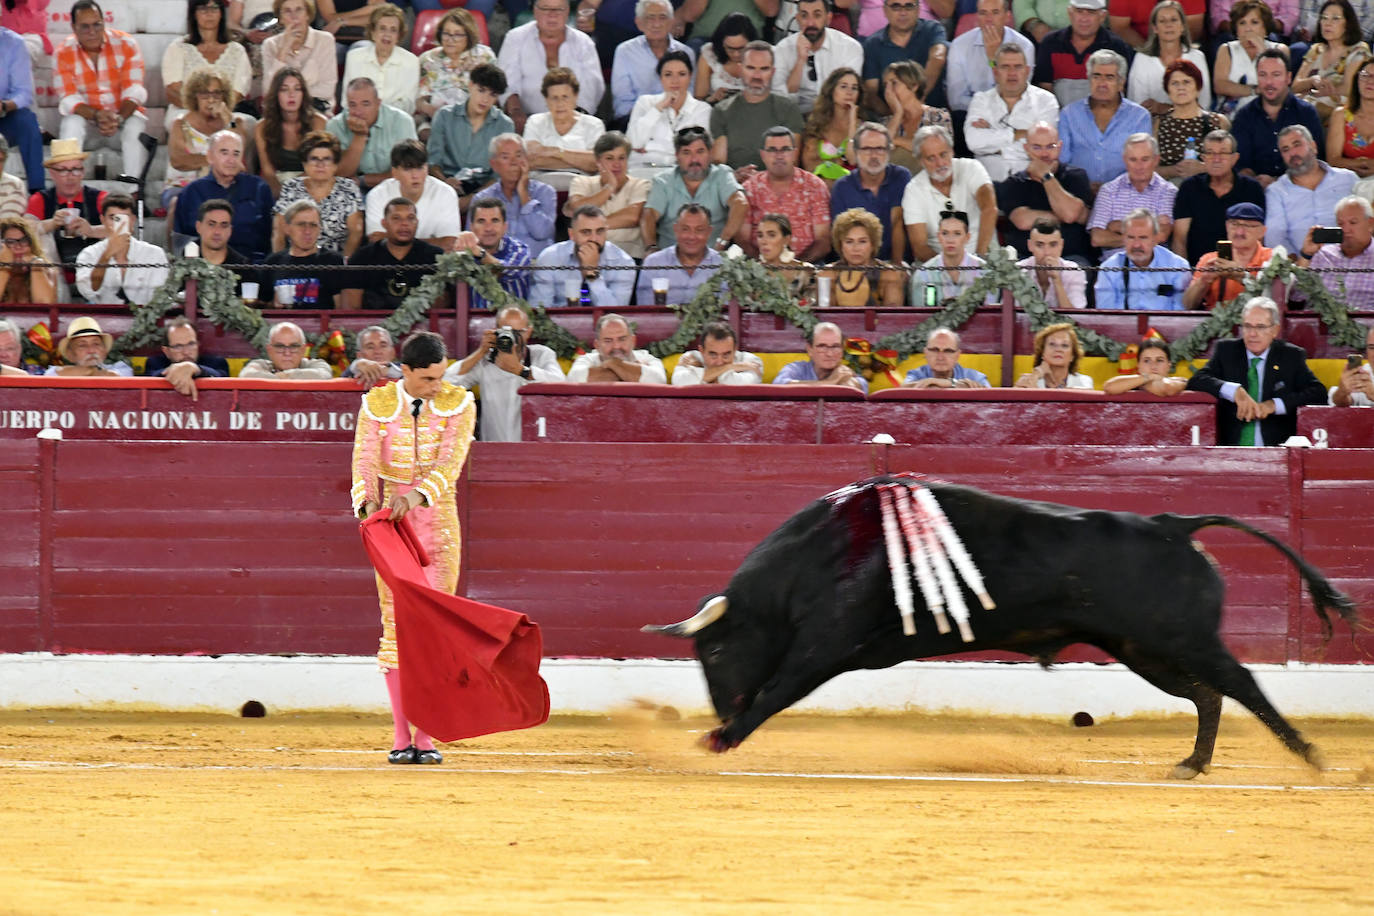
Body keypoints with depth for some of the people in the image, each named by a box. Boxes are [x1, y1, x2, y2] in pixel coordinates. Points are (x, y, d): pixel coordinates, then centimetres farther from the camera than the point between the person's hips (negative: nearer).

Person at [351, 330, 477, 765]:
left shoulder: (458, 404, -4)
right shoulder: (377, 405, -2)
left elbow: (450, 462, -17)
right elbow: (364, 460, -11)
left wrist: (419, 494, -34)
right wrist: (368, 502, -31)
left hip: (439, 522, 0)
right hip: (391, 522, 0)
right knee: (396, 626, -3)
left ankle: (426, 737, 0)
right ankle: (401, 737, 1)